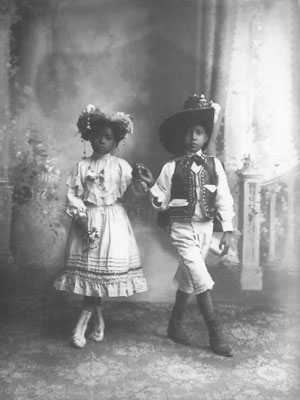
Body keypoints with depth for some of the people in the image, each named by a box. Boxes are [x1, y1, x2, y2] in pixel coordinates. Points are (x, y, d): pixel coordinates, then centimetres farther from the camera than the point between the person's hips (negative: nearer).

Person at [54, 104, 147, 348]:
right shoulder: (82, 166, 5)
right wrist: (81, 217, -11)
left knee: (102, 272, -3)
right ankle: (99, 321, 22)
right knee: (90, 271, 2)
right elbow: (72, 194, 0)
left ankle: (81, 325, 7)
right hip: (87, 220, 1)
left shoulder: (121, 166, 3)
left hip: (113, 222, -1)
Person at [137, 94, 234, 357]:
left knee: (188, 277, 14)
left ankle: (175, 324, 32)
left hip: (206, 227, 3)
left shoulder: (214, 165, 0)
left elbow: (224, 199, 1)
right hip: (182, 227, -3)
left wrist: (228, 230, -3)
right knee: (201, 277, -10)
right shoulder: (171, 168, -5)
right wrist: (152, 185, -18)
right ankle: (215, 333, 1)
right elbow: (163, 203, -2)